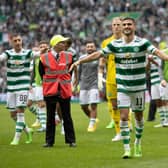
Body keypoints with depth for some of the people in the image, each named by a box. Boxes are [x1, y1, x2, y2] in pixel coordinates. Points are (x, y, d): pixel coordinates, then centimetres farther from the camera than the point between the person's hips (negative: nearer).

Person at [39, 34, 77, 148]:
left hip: (65, 90, 1)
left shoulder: (68, 56, 0)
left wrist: (66, 81, 12)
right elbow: (42, 73, 7)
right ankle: (49, 141, 12)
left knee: (67, 117, 4)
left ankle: (71, 140, 10)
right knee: (50, 117, 6)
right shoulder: (44, 58, -6)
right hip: (50, 91, -1)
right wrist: (49, 83, 9)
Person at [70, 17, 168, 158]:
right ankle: (127, 149, -4)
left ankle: (138, 142, 34)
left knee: (138, 116, 10)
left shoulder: (142, 43, -7)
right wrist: (80, 61, -1)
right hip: (122, 87, 1)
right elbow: (98, 54, 3)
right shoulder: (115, 44, 0)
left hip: (139, 87, -1)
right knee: (124, 117, -8)